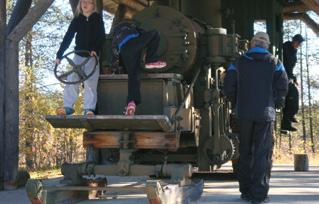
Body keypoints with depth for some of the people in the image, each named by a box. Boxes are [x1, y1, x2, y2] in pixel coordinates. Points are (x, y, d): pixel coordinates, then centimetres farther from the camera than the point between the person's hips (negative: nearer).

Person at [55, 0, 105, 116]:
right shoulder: (77, 20, 7)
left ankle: (89, 109, -12)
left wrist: (95, 50, -25)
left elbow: (102, 37, -7)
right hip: (78, 55, 3)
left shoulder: (97, 19, 2)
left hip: (92, 56, -2)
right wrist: (59, 55, 1)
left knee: (90, 82, -13)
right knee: (71, 79, -9)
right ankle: (68, 106, -6)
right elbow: (67, 38, 6)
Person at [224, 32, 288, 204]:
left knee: (245, 152, 13)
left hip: (244, 113, 2)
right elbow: (283, 85, -8)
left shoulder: (239, 62, 7)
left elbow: (228, 86, 0)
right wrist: (277, 103, 7)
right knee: (262, 153, 0)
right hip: (265, 112, -2)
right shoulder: (274, 62, 3)